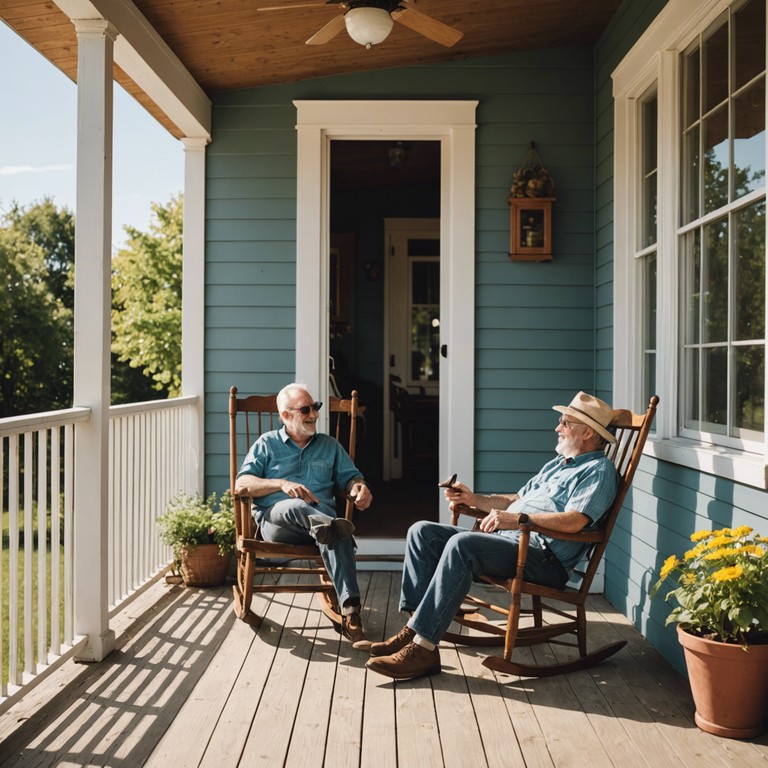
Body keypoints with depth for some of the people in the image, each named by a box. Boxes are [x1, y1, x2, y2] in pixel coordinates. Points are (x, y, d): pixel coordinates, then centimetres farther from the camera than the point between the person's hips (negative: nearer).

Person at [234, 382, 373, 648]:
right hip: (277, 520, -1)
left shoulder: (329, 445, 24)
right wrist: (282, 484, -13)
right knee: (294, 507, -39)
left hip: (322, 517, 1)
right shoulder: (267, 444, 16)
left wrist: (360, 488, -9)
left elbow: (350, 477, 18)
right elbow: (241, 485, 4)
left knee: (336, 535, -37)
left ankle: (350, 614, -50)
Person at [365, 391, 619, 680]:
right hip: (505, 539, 10)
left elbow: (574, 521, -19)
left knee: (461, 544, -35)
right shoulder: (557, 464, 29)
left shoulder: (599, 469, -2)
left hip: (543, 557, -10)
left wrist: (519, 518, -26)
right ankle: (415, 627, -13)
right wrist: (474, 499, 17)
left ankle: (423, 647, -34)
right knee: (423, 531, -3)